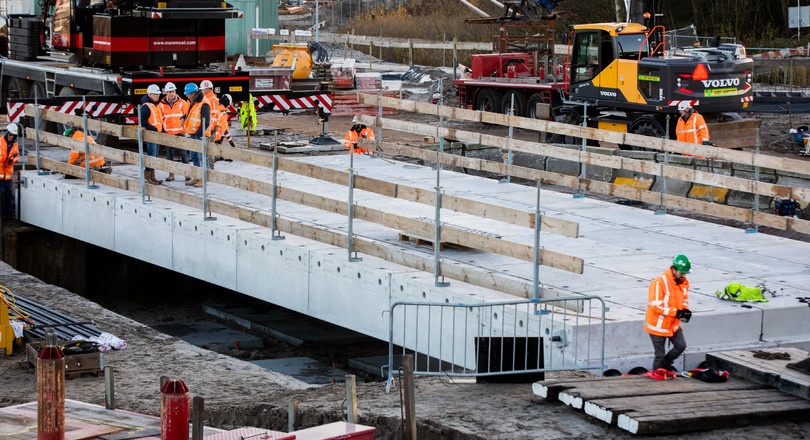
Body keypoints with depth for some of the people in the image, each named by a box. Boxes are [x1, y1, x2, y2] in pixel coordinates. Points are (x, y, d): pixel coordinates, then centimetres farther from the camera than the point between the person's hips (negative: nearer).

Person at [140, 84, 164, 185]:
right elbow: (143, 121, -21)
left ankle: (152, 176, 18)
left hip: (156, 134, 10)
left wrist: (161, 129, 16)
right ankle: (148, 176, -7)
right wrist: (154, 129, -20)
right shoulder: (146, 106, -13)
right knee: (151, 155, -11)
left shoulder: (156, 105, 17)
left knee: (154, 156, 12)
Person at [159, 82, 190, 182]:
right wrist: (162, 130, 5)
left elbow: (186, 116, 5)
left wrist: (185, 127, -3)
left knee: (183, 153, -5)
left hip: (179, 132, -2)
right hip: (167, 133, 2)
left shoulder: (182, 103, 1)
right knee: (169, 154, 6)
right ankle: (171, 174, 13)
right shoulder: (162, 105, 5)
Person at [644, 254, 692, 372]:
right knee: (660, 355, 1)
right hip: (658, 325, -6)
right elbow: (656, 306, -27)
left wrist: (685, 311, -13)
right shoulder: (659, 283, -24)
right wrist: (676, 312, -31)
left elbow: (684, 301, 12)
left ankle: (666, 363, 24)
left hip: (673, 324, 6)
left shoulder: (684, 283, -1)